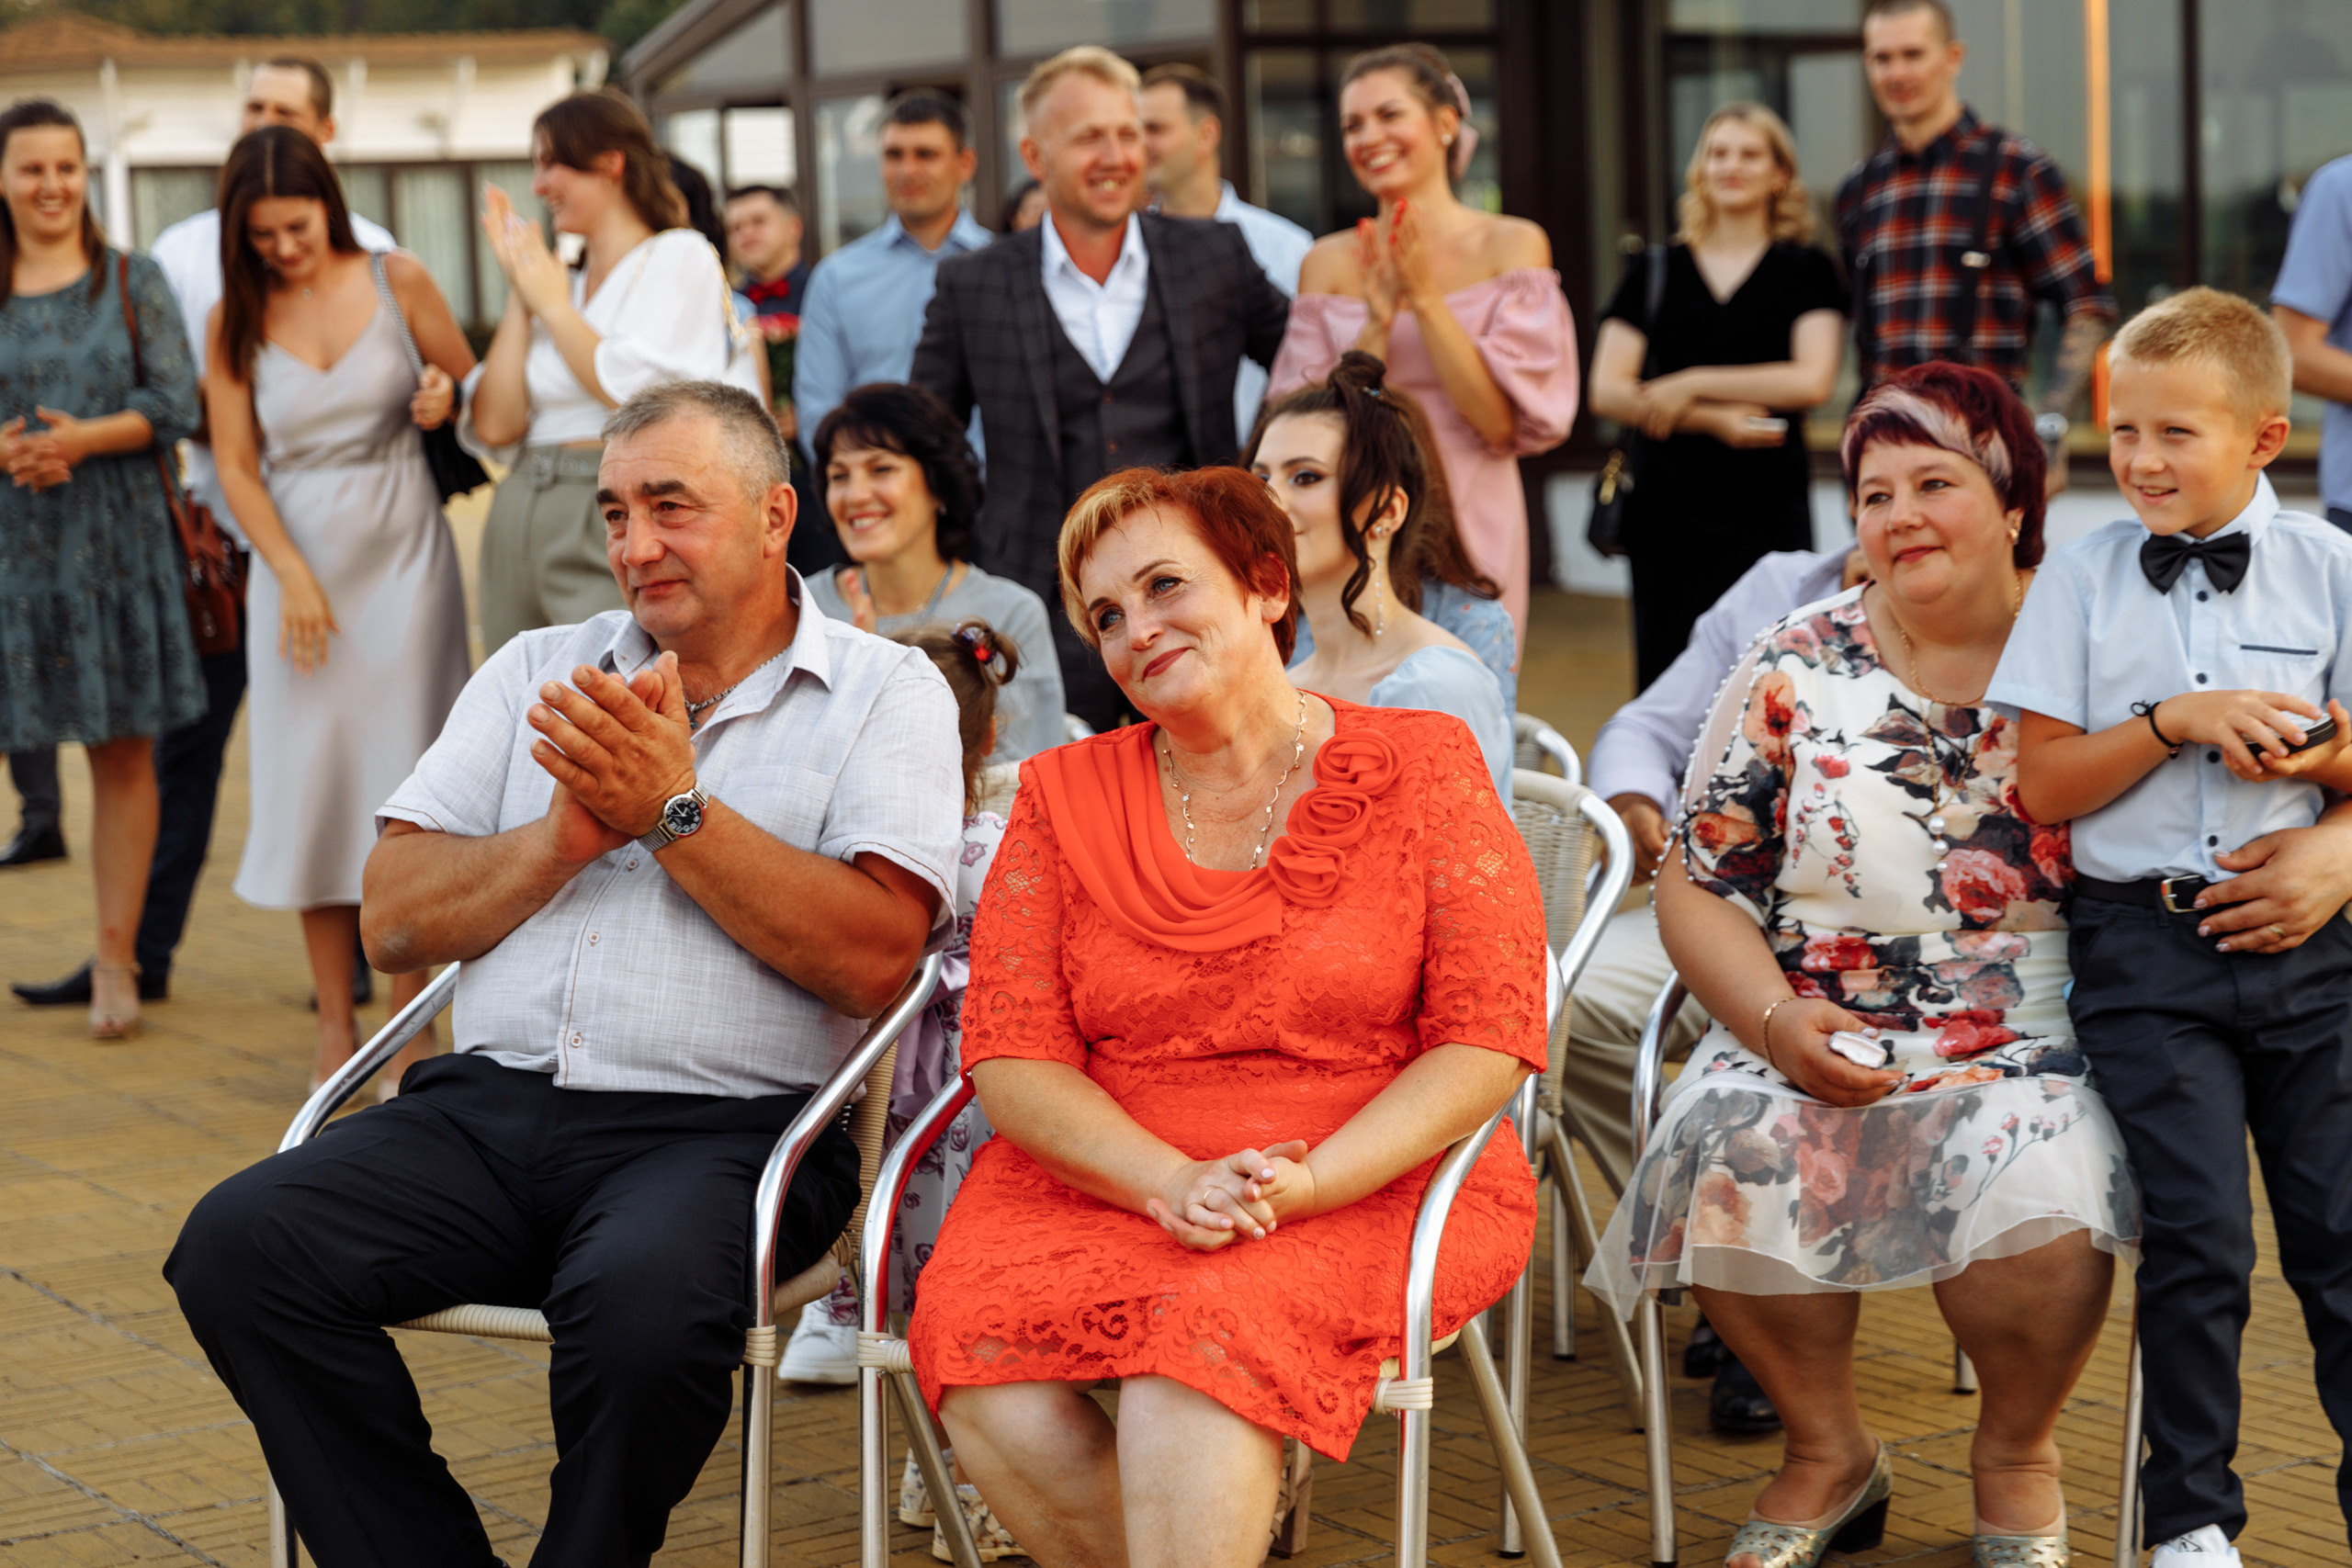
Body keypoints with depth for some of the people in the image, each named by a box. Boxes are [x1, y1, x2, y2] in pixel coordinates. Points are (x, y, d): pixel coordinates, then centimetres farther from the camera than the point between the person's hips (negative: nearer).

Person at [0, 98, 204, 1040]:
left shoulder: (134, 283, 5)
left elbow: (178, 405, -1)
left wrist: (84, 438, -16)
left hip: (115, 538, 0)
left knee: (123, 750, 2)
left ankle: (116, 960, 9)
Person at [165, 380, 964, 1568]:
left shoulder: (884, 693, 7)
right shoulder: (538, 674, 20)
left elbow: (876, 958, -8)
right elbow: (393, 921, 12)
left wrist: (675, 814, -9)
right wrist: (569, 834, -4)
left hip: (720, 1126, -4)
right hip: (489, 1107, 4)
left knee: (643, 1296, -37)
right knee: (236, 1245, -20)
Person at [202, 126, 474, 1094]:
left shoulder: (397, 283, 0)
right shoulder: (235, 321, 2)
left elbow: (473, 387, 12)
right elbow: (235, 465, 1)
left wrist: (443, 399, -11)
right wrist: (293, 576, -9)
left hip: (403, 556, -1)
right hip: (297, 563, 1)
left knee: (407, 785, -2)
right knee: (312, 786, 1)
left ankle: (410, 1023, 5)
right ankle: (335, 1025, 10)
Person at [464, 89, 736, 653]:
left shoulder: (679, 257, 2)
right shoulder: (559, 281, 19)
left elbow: (641, 398, -13)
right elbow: (495, 427, 9)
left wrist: (553, 305, 0)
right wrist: (521, 298, 9)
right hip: (517, 519, 7)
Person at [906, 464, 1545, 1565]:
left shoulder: (1420, 767, 5)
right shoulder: (1063, 796, 13)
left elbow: (1489, 1041, -3)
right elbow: (1012, 1060, 3)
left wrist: (1305, 1183, -18)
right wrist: (1173, 1184, -15)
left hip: (1371, 1180, -3)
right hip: (1098, 1177, 3)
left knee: (1200, 1330, -35)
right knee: (982, 1364, -28)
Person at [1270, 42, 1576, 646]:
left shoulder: (1512, 245, -1)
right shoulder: (1329, 262, 4)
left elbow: (1501, 421, -9)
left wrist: (1425, 298, -13)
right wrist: (1377, 325, -12)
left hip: (1470, 524, -1)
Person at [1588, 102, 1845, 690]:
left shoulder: (1806, 271, 7)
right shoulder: (1654, 272, 12)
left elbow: (1812, 380, -7)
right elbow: (1606, 391, 3)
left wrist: (1691, 385, -8)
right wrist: (1713, 420, -9)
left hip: (1769, 509, -2)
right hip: (1668, 504, 2)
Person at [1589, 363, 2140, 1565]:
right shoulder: (1796, 674, 7)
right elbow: (1697, 884, 8)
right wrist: (1774, 1021, -8)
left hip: (2035, 1050, -1)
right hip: (1810, 1045, 2)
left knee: (2042, 1202, -33)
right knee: (1727, 1176, -29)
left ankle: (2015, 1454, 2)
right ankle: (1827, 1454, 1)